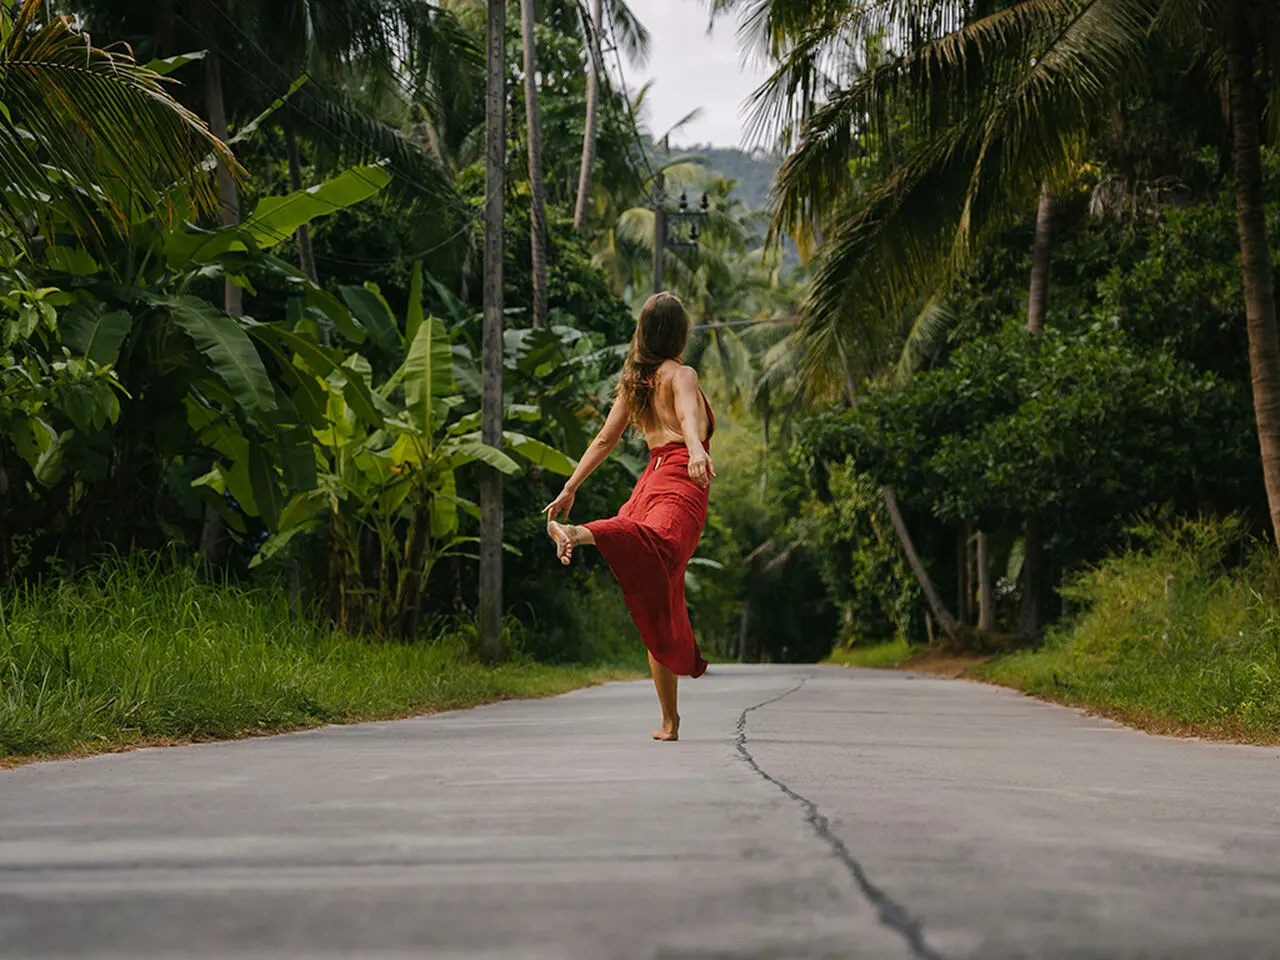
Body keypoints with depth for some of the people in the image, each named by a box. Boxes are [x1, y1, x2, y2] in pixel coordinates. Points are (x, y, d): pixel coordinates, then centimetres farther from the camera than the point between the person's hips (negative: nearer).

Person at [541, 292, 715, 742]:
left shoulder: (632, 381, 25)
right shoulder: (681, 375, 5)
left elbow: (605, 439, 26)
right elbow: (688, 417, -17)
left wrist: (570, 489, 30)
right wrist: (698, 450, -35)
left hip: (651, 480, 8)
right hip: (680, 482, -8)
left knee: (660, 610, 7)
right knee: (658, 542, -40)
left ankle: (669, 721, 6)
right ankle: (577, 533, -66)